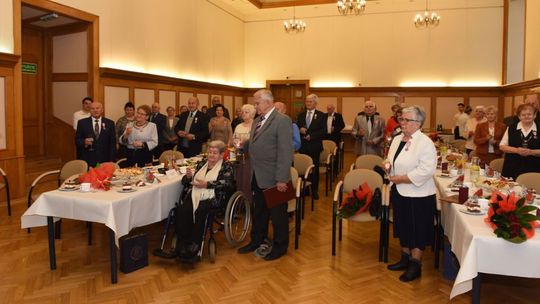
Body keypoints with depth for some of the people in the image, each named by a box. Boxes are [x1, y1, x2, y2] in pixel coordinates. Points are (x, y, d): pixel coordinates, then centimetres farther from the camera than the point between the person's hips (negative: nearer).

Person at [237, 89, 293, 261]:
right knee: (258, 212, 20)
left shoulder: (282, 121, -15)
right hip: (257, 177, 7)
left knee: (277, 214, 9)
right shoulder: (257, 121, 12)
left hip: (273, 178, -7)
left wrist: (281, 179, -21)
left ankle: (280, 246, 26)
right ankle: (257, 241, 37)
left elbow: (285, 152, -20)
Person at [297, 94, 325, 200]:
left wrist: (311, 136, -16)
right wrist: (300, 130, -12)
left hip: (314, 146, -3)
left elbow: (324, 131, -7)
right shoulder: (301, 115, 12)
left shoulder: (321, 115, 0)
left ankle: (315, 191, 14)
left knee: (314, 169, 4)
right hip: (303, 146, 3)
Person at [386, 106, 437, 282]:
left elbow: (426, 170, -24)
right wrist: (387, 165, -3)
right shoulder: (397, 139, 9)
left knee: (417, 230, 5)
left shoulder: (425, 143, -15)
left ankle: (415, 265, 18)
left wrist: (401, 178, -21)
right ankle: (405, 258, 33)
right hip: (399, 192, 8)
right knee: (402, 226, 17)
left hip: (418, 195, -7)